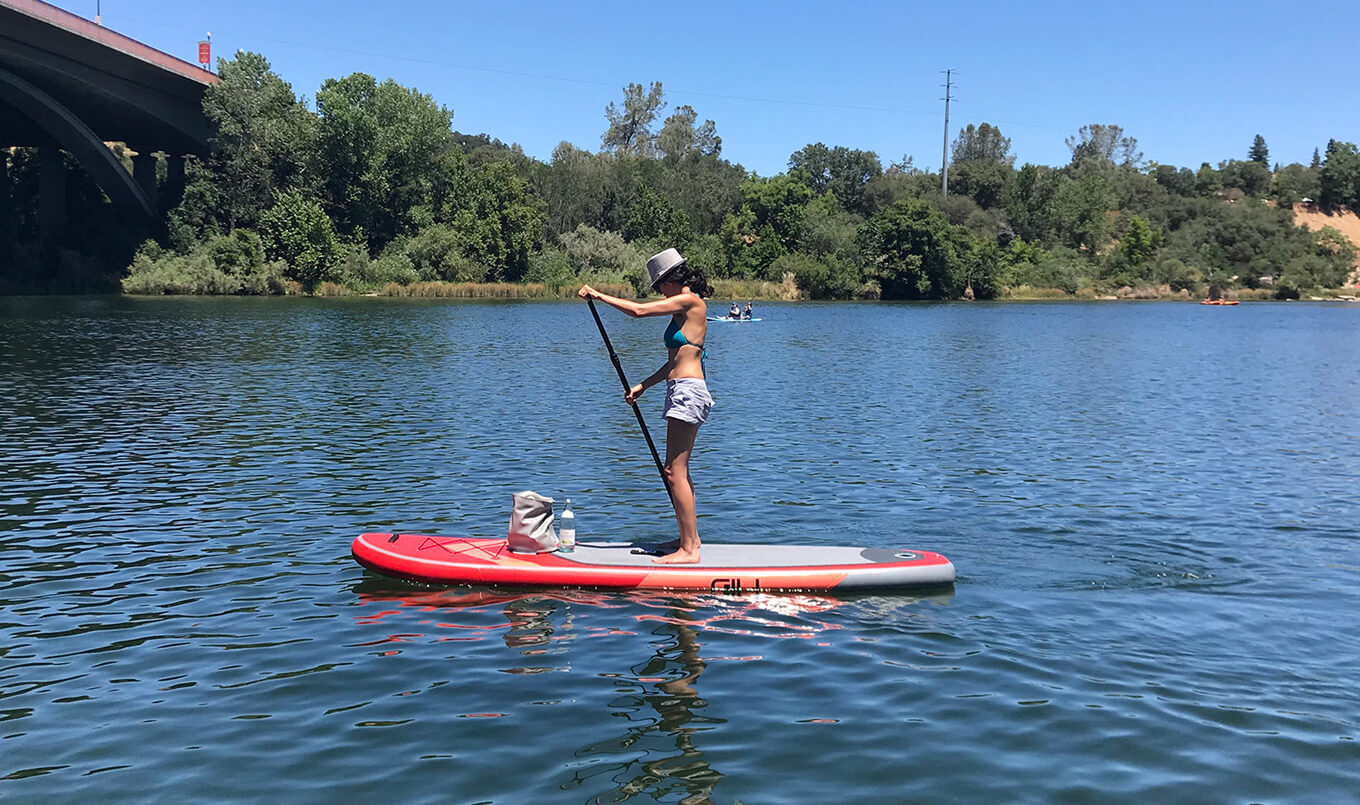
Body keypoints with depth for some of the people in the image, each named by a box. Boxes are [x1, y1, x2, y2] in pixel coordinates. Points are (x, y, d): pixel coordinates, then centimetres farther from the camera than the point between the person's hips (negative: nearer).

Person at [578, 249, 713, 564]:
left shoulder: (690, 301, -10)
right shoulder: (686, 308, 19)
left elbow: (639, 310, -16)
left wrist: (598, 295, -6)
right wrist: (643, 386, 18)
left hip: (687, 392, -10)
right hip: (684, 393, 10)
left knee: (675, 472, -10)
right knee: (678, 471, 16)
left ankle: (689, 550, -7)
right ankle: (690, 538, 25)